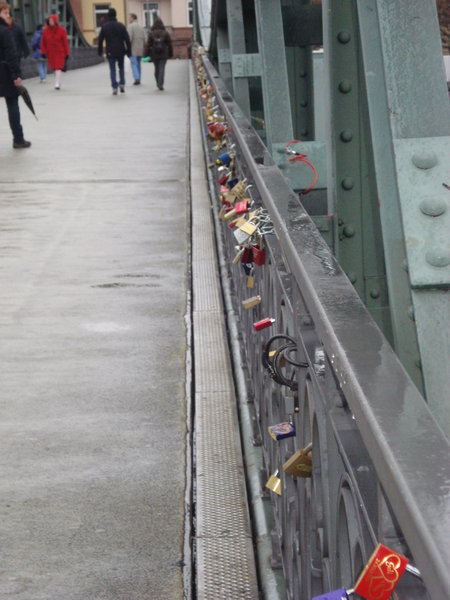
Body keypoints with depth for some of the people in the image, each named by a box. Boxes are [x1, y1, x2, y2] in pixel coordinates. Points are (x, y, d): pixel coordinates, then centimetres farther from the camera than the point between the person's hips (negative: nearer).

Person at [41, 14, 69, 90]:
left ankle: (57, 84, -12)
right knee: (54, 68, 7)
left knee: (58, 68, -11)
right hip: (50, 53, 3)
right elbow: (43, 42, 5)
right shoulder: (45, 30, 1)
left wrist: (67, 53, -4)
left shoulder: (61, 30, -5)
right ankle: (58, 82, 22)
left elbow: (65, 42, -3)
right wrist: (43, 52, -2)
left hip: (60, 52, -3)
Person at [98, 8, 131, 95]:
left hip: (110, 52, 0)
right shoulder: (121, 26, -3)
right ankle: (122, 83, 7)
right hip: (120, 51, 0)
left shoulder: (104, 27, -2)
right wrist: (129, 51, 1)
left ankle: (114, 88, -3)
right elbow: (127, 40, -4)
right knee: (121, 67, 19)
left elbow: (100, 40, 1)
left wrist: (100, 51, 11)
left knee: (112, 69, 4)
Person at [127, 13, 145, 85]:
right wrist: (143, 48, 18)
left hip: (133, 49, -6)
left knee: (134, 64, -7)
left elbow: (129, 38, -17)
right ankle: (138, 79, 12)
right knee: (138, 64, 12)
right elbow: (144, 39, 13)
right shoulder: (141, 27, 14)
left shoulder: (131, 26, -8)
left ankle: (137, 78, -19)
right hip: (140, 49, 6)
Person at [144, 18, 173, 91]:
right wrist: (170, 54, 12)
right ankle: (160, 84, -14)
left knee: (157, 69, 15)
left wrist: (146, 54, 0)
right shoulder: (165, 33, -2)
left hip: (154, 55, 1)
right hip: (163, 55, -1)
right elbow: (169, 44, 3)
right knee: (162, 69, -3)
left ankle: (158, 83, 27)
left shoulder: (151, 33, -4)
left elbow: (148, 44, -4)